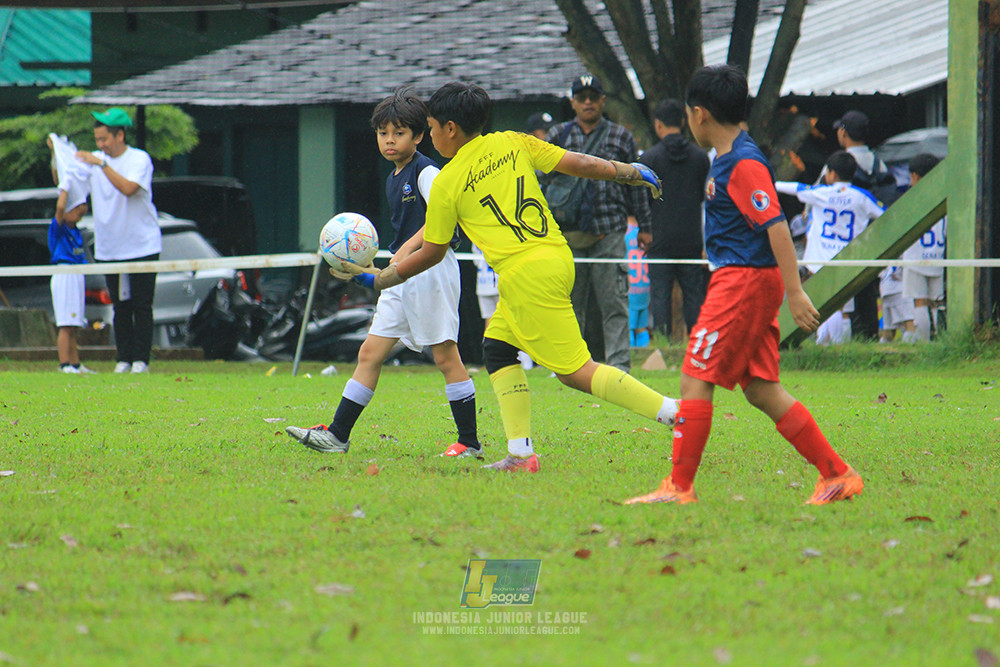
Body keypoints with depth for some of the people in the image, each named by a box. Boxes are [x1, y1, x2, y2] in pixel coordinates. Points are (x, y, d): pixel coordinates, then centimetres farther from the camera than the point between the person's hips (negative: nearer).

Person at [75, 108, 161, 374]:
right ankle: (123, 359, 9)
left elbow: (128, 188, -25)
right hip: (109, 249, 5)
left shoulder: (139, 159, -7)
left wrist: (101, 164, -26)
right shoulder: (96, 160, 8)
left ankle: (141, 360, 0)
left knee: (141, 306, -3)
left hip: (142, 246, -5)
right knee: (120, 307, 6)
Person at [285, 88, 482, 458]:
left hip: (431, 271, -9)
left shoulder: (426, 171, -10)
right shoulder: (394, 179, 16)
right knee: (370, 353, 6)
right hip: (402, 276, 9)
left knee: (445, 355, -6)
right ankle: (337, 435, 7)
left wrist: (409, 248, -32)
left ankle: (470, 442, 0)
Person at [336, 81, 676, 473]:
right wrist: (631, 173, 24)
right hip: (558, 256, 7)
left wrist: (378, 278, 21)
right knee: (497, 348, 17)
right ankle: (520, 452, 8)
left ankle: (670, 411, -15)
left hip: (525, 274, -7)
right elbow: (579, 164, 10)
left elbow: (431, 254, 8)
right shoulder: (512, 143, 11)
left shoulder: (446, 183, 0)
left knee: (575, 372, -6)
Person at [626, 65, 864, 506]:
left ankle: (679, 487, -3)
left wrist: (795, 292, -23)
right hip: (741, 280, 10)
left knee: (696, 379, -7)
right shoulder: (727, 159, 16)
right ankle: (837, 474, 8)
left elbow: (776, 227, -20)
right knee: (761, 389, 8)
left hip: (744, 281, -10)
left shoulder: (744, 164, -15)